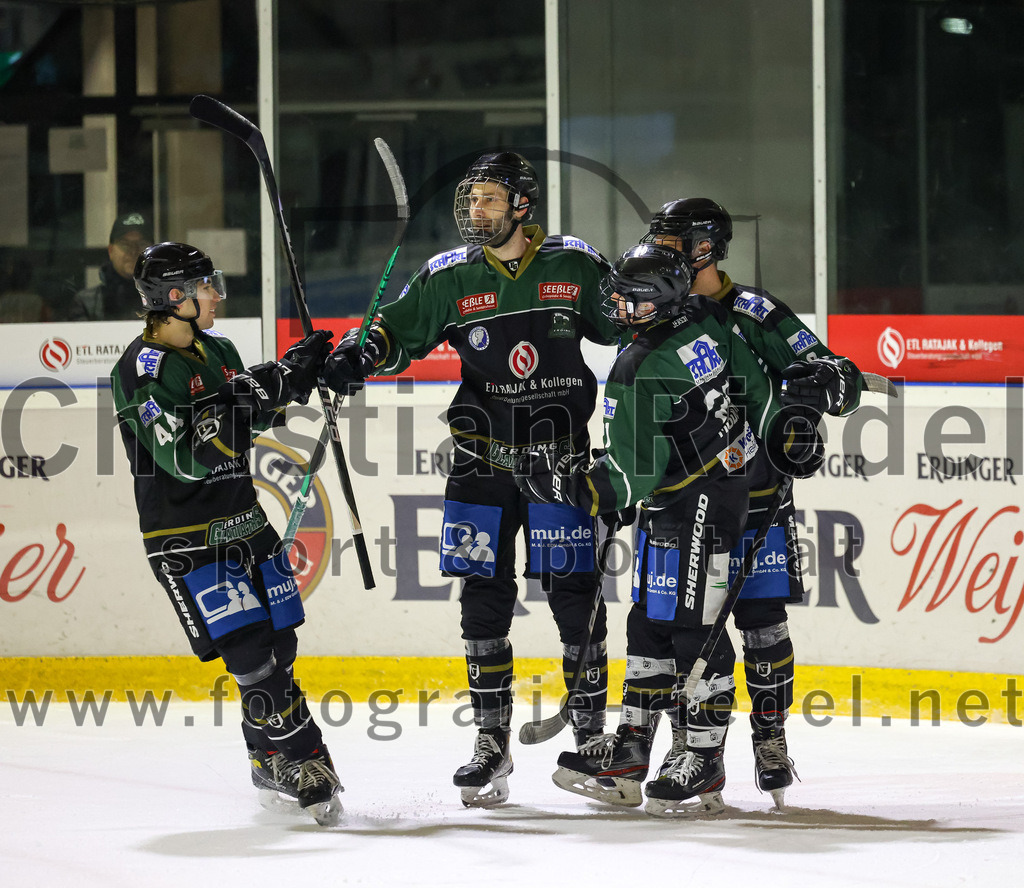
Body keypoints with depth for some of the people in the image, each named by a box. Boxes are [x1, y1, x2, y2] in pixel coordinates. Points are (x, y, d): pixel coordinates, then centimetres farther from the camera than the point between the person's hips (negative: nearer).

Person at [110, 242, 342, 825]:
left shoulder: (215, 349, 9)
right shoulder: (143, 370, -17)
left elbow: (256, 418, 22)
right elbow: (186, 458, -26)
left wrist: (293, 375, 7)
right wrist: (234, 406, -32)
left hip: (243, 523, 8)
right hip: (186, 539, -8)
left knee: (280, 644, 12)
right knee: (251, 654, -13)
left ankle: (271, 764, 27)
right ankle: (305, 765, -8)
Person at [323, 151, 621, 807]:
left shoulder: (574, 266, 0)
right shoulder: (448, 278, 3)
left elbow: (629, 326, 11)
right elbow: (396, 331, 1)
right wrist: (356, 357, -17)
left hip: (561, 455, -2)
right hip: (482, 457, 2)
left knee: (574, 592, -2)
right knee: (484, 594, 0)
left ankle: (592, 728, 10)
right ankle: (492, 741, 7)